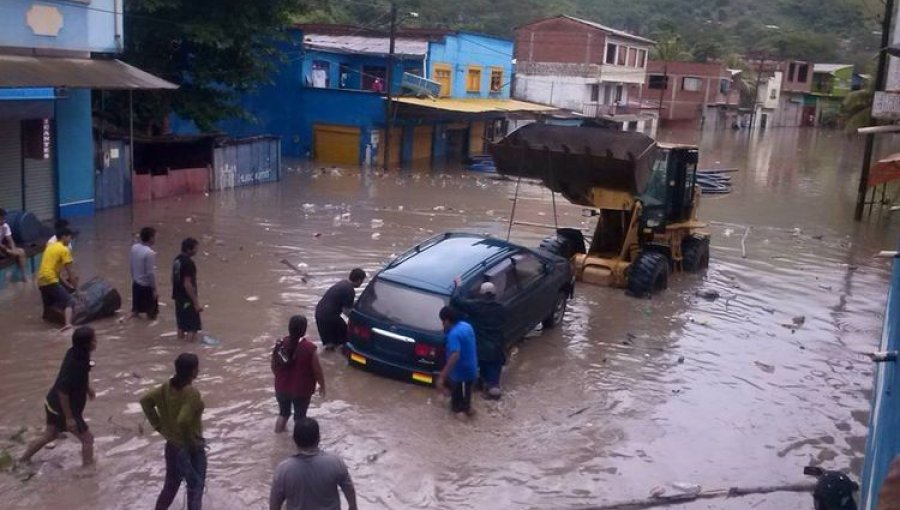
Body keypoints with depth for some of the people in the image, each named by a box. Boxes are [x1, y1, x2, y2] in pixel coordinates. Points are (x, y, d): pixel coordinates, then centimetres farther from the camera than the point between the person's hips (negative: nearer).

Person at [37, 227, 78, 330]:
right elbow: (70, 271, -5)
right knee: (69, 301, -13)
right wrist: (76, 287, 2)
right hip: (50, 280, -8)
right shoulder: (64, 249, -4)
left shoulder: (50, 246, 22)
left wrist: (67, 284, 23)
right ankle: (68, 323, -35)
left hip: (41, 280, 8)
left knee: (49, 305, 26)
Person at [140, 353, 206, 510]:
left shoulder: (166, 387, -3)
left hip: (172, 445, 7)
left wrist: (158, 425, 7)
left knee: (171, 484, 24)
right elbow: (183, 421, -33)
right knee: (195, 488, 10)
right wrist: (191, 441, -17)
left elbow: (145, 401, 3)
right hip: (191, 448, -7)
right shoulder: (192, 393, -26)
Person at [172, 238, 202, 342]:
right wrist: (196, 302, -22)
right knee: (193, 328, -2)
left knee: (182, 325, 20)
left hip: (178, 297, 10)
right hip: (187, 299, -10)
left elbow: (173, 278, 15)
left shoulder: (177, 259, 6)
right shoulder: (188, 263, -23)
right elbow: (187, 284, -25)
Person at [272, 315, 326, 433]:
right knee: (299, 417, 14)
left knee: (283, 413, 24)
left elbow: (274, 367, 3)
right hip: (301, 390, -4)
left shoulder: (280, 344, -10)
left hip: (282, 388, 4)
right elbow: (317, 371, -12)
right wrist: (322, 386, 6)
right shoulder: (309, 348, -22)